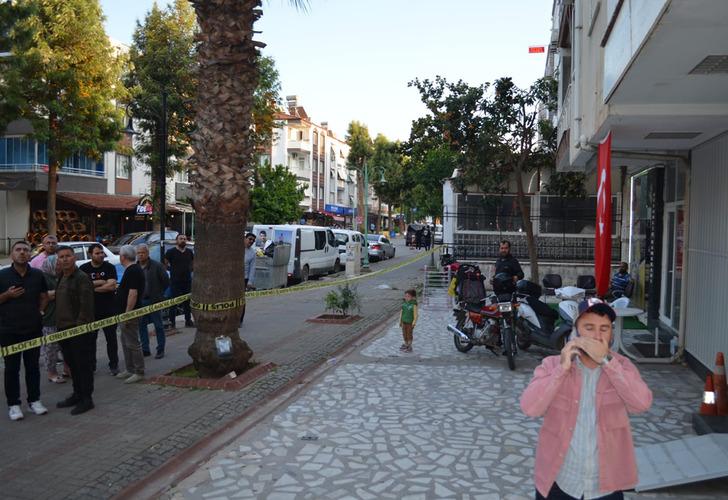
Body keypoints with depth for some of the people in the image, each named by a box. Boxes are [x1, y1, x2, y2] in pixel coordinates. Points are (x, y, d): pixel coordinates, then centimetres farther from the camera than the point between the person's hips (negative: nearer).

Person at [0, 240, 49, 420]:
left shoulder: (37, 275, 3)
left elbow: (44, 296, 14)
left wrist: (40, 311, 3)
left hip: (33, 329, 2)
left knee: (33, 366, 11)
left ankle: (34, 400, 22)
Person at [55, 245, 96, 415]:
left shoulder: (82, 278, -13)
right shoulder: (61, 278, 15)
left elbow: (86, 305, -18)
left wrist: (79, 325, -20)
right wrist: (59, 324, 15)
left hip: (80, 329, -9)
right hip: (64, 329, 9)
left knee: (83, 365, -1)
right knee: (72, 364, 17)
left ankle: (86, 399, 7)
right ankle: (77, 394, 29)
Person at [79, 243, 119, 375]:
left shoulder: (109, 267, -2)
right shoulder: (84, 269, 2)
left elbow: (112, 286, -14)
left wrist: (92, 287, -10)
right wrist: (102, 282, -14)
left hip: (108, 310, -1)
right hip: (90, 310, 1)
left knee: (111, 338, 6)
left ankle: (114, 365, 16)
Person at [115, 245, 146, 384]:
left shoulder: (132, 271, -19)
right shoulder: (133, 269, 13)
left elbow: (133, 294, -25)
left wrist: (127, 314, -24)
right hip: (126, 313, 11)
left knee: (132, 343, -4)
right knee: (126, 342, 17)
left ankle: (139, 372, 3)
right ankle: (130, 370, 26)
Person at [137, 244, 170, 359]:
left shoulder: (157, 266, -7)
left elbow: (166, 281, -3)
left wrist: (159, 294, -2)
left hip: (154, 301, -5)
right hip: (140, 302, 5)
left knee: (158, 326, 3)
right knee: (141, 326, 10)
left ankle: (160, 350, 11)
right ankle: (145, 349, 20)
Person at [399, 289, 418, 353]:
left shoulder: (413, 304, -18)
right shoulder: (404, 303, -1)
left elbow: (415, 314, -16)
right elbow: (401, 312, 7)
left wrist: (414, 323, -18)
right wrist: (400, 321, 10)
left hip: (410, 323, -5)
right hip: (404, 322, 5)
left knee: (409, 335, 6)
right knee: (404, 334, 16)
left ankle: (409, 347, 20)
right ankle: (406, 345, 34)